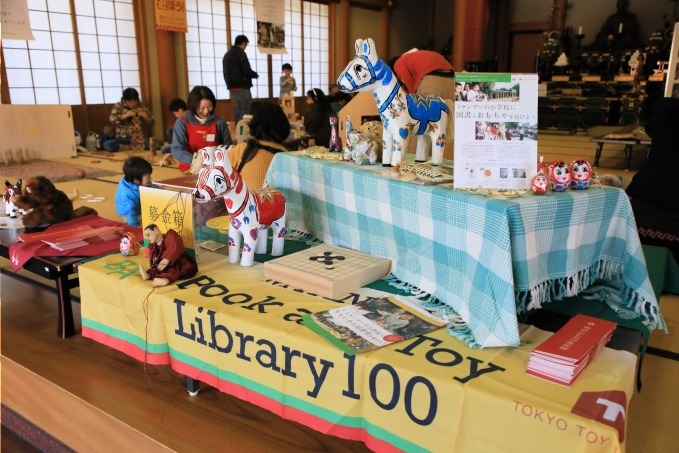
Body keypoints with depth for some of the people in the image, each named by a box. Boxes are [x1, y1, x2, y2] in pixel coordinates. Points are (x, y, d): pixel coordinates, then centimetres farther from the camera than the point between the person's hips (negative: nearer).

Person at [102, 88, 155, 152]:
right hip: (122, 138, 0)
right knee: (107, 144, -31)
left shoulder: (142, 108, 9)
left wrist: (146, 117, -10)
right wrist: (124, 115, -19)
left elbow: (151, 124, 10)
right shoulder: (118, 106, 6)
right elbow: (111, 120, -6)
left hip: (139, 139, 0)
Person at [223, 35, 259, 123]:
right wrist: (256, 75, 1)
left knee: (238, 110, 11)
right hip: (242, 87, -9)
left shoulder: (227, 54, 16)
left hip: (232, 87, 9)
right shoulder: (240, 53, -10)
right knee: (247, 110, -7)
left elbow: (227, 72, 19)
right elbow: (247, 71, -16)